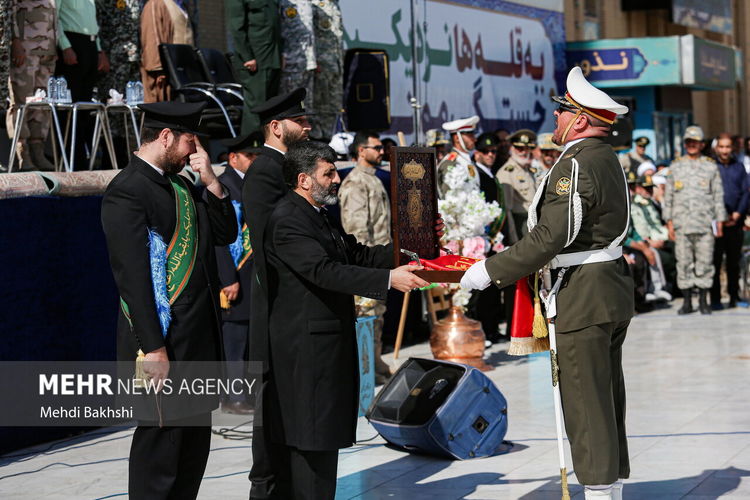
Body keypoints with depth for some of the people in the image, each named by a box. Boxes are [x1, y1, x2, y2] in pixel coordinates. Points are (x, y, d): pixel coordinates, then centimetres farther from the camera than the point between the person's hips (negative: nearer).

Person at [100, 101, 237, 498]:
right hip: (165, 346, -9)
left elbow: (225, 234, 16)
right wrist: (154, 349, -22)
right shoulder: (127, 191, -14)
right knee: (160, 444, -3)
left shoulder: (180, 185, 13)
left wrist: (211, 181, 1)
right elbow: (132, 276, -19)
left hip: (200, 340, 9)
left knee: (195, 440, 16)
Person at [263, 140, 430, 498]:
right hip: (305, 346, -10)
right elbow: (324, 271, -26)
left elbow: (358, 254, 18)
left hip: (327, 344, 10)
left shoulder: (319, 215, 17)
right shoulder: (287, 220, -16)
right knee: (314, 438, -8)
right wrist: (388, 279, -29)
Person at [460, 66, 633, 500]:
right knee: (607, 396, 15)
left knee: (585, 400, -3)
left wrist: (491, 271, -17)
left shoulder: (576, 165, -18)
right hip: (613, 290, 10)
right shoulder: (606, 157, 12)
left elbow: (551, 237, -23)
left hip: (585, 298, -10)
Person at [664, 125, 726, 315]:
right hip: (682, 224, 1)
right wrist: (669, 222, 3)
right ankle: (687, 302, 7)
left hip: (705, 224, -1)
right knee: (684, 263, 1)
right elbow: (668, 196, 9)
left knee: (705, 262, -1)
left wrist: (720, 221, 1)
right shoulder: (675, 167, 10)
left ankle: (703, 301, 7)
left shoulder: (711, 167, 7)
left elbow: (718, 195, 7)